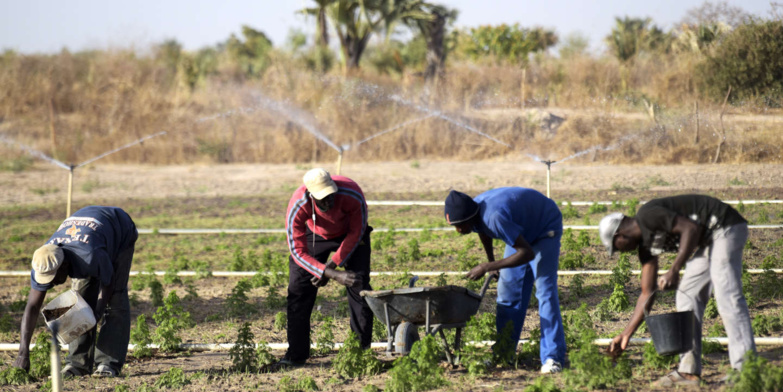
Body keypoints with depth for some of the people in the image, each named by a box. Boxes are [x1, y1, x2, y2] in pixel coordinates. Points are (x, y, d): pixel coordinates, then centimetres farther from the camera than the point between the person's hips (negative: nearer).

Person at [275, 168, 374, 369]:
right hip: (314, 234, 0)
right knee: (298, 289, -8)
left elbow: (356, 233, -20)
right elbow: (298, 252, -34)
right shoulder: (297, 207, -37)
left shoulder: (352, 194, -38)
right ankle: (296, 354, 0)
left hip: (350, 234, 0)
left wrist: (332, 266, -22)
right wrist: (334, 275, -43)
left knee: (359, 288, -13)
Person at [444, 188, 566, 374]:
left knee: (545, 290, -18)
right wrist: (491, 260, 25)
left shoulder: (495, 217, -42)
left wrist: (487, 268, -36)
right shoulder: (472, 214, -16)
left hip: (546, 226, -8)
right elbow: (484, 232, 11)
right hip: (523, 231, 8)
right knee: (508, 288, 3)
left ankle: (552, 358, -20)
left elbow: (527, 253, -41)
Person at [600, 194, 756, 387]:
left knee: (727, 297, -18)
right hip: (707, 241, 11)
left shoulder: (647, 216, -15)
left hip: (726, 228, -11)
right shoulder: (645, 243, 13)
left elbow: (691, 228, -24)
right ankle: (689, 371, 7)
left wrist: (674, 271, -25)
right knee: (688, 297, 8)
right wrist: (626, 335, 16)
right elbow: (647, 294, 16)